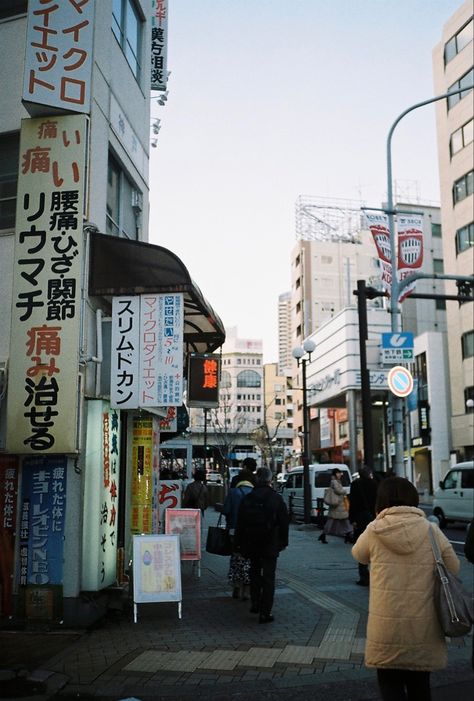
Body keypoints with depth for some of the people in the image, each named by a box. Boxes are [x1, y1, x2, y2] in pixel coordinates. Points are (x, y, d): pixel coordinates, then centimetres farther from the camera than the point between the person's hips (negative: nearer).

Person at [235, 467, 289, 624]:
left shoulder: (247, 499, -2)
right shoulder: (277, 499, -8)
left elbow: (240, 523, 2)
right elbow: (284, 522, -4)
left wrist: (239, 543, 9)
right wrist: (283, 542, 7)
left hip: (252, 544, 3)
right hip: (270, 545, -2)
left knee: (254, 572, 22)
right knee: (268, 577, 2)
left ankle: (255, 603, 22)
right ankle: (265, 612, 0)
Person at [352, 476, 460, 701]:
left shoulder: (375, 531, -9)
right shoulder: (432, 531, -6)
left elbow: (358, 554, 11)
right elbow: (453, 569, 6)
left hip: (387, 626, -2)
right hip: (423, 626, 2)